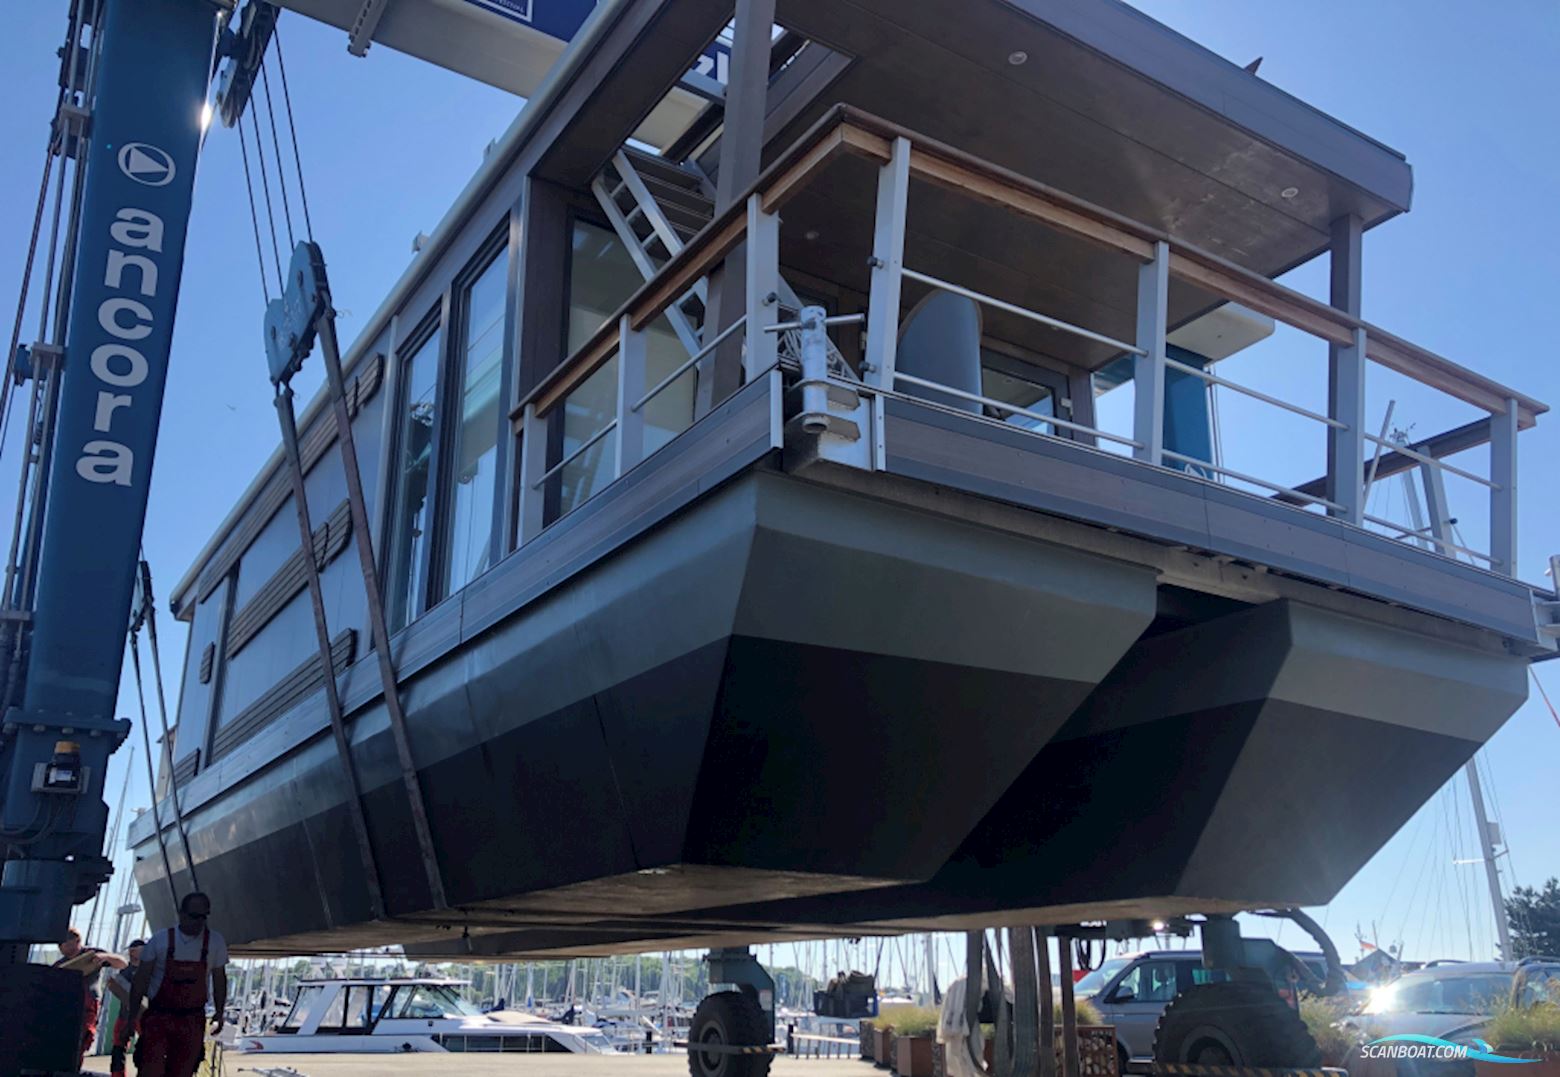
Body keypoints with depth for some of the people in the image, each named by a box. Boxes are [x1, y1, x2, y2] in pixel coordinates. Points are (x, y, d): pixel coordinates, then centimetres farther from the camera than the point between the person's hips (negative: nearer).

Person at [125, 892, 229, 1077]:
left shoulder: (216, 943, 0)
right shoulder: (160, 940, -5)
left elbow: (219, 979, 8)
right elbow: (141, 979, 0)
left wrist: (219, 1012, 3)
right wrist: (133, 1015, -2)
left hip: (192, 1021, 2)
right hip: (159, 1018, -2)